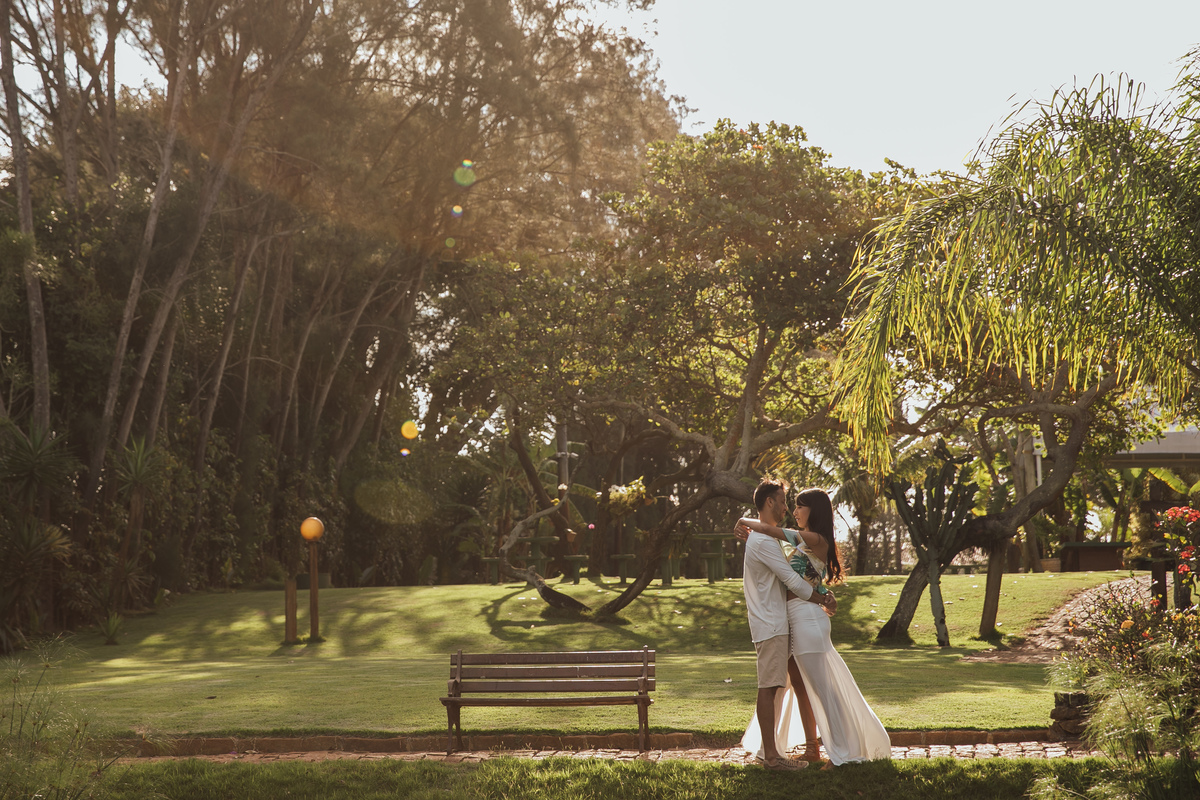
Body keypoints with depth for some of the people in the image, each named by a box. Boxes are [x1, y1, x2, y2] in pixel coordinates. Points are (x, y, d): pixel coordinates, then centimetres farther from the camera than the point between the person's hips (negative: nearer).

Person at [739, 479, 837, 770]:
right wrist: (823, 600, -1)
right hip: (771, 625, -11)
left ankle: (768, 750, 16)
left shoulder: (759, 537, 20)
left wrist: (820, 592, 6)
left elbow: (786, 577, 19)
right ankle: (771, 755, -8)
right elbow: (792, 581, -15)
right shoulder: (764, 541, -15)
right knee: (768, 688, -9)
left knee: (769, 688, 12)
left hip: (770, 623, 11)